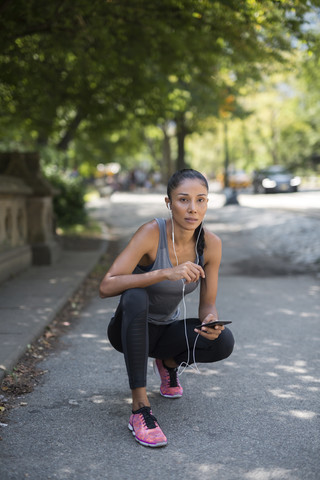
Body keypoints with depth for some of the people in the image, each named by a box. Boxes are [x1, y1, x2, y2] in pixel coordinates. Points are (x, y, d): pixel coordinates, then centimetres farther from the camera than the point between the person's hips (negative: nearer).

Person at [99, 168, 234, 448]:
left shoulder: (211, 244, -12)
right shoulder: (152, 233, -25)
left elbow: (207, 305, -5)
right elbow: (106, 287, -35)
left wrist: (211, 320, -29)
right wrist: (165, 273, -44)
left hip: (166, 331, 4)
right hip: (130, 330, -4)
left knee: (223, 342, -24)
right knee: (135, 297, -38)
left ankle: (169, 362, 10)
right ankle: (140, 409, -34)